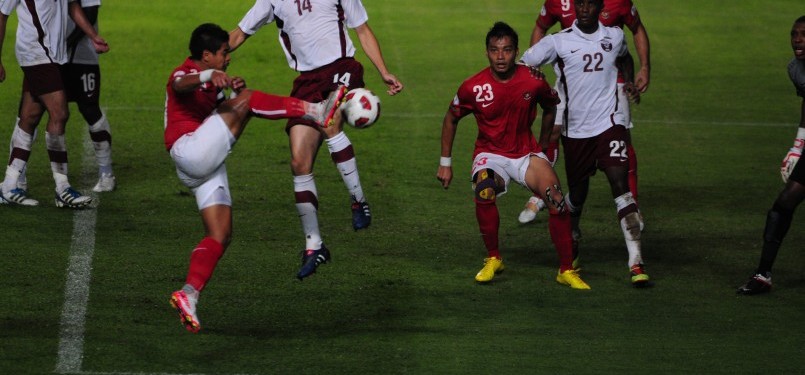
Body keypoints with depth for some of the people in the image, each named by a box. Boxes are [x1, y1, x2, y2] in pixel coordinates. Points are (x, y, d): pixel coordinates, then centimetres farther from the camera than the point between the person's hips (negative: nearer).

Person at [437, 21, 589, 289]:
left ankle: (566, 270, -9)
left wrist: (542, 146, 19)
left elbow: (550, 108, 13)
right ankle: (493, 259, -13)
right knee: (484, 191, -35)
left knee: (556, 198, -23)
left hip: (526, 153, 1)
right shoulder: (473, 88, -13)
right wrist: (445, 163, 7)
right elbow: (451, 119, 5)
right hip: (490, 154, -1)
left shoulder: (534, 83, -11)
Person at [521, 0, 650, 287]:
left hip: (609, 123, 0)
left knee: (620, 184, -17)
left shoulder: (614, 36, 5)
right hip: (575, 130, 0)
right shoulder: (558, 42, -4)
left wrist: (629, 81, 17)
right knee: (577, 194, 11)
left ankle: (636, 262, -23)